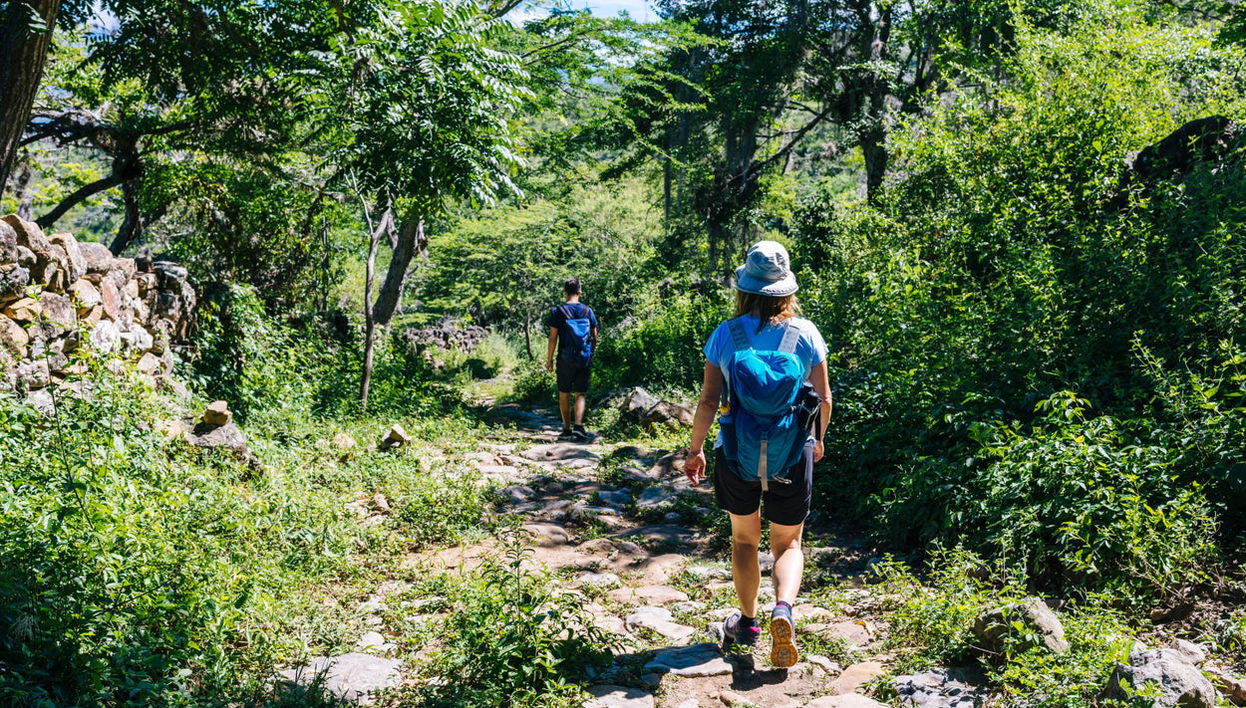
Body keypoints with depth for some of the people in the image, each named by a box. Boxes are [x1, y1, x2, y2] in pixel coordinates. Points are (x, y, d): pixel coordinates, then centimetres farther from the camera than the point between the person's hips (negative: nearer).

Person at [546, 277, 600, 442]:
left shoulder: (558, 311, -5)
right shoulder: (588, 311, 3)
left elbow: (553, 337, -6)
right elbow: (595, 337, 7)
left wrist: (549, 359, 2)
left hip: (565, 359, -2)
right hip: (585, 358, 2)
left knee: (564, 394, 10)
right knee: (580, 394, 5)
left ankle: (567, 429, 14)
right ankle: (578, 426, -12)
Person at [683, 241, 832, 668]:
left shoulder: (725, 334, -8)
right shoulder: (805, 333, -5)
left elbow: (709, 399, -9)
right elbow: (824, 398, -1)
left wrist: (695, 449, 3)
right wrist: (818, 439, 18)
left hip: (738, 455, 0)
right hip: (793, 456, 0)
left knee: (743, 540, 20)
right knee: (788, 543, 13)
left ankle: (747, 622, 26)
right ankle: (783, 608, -12)